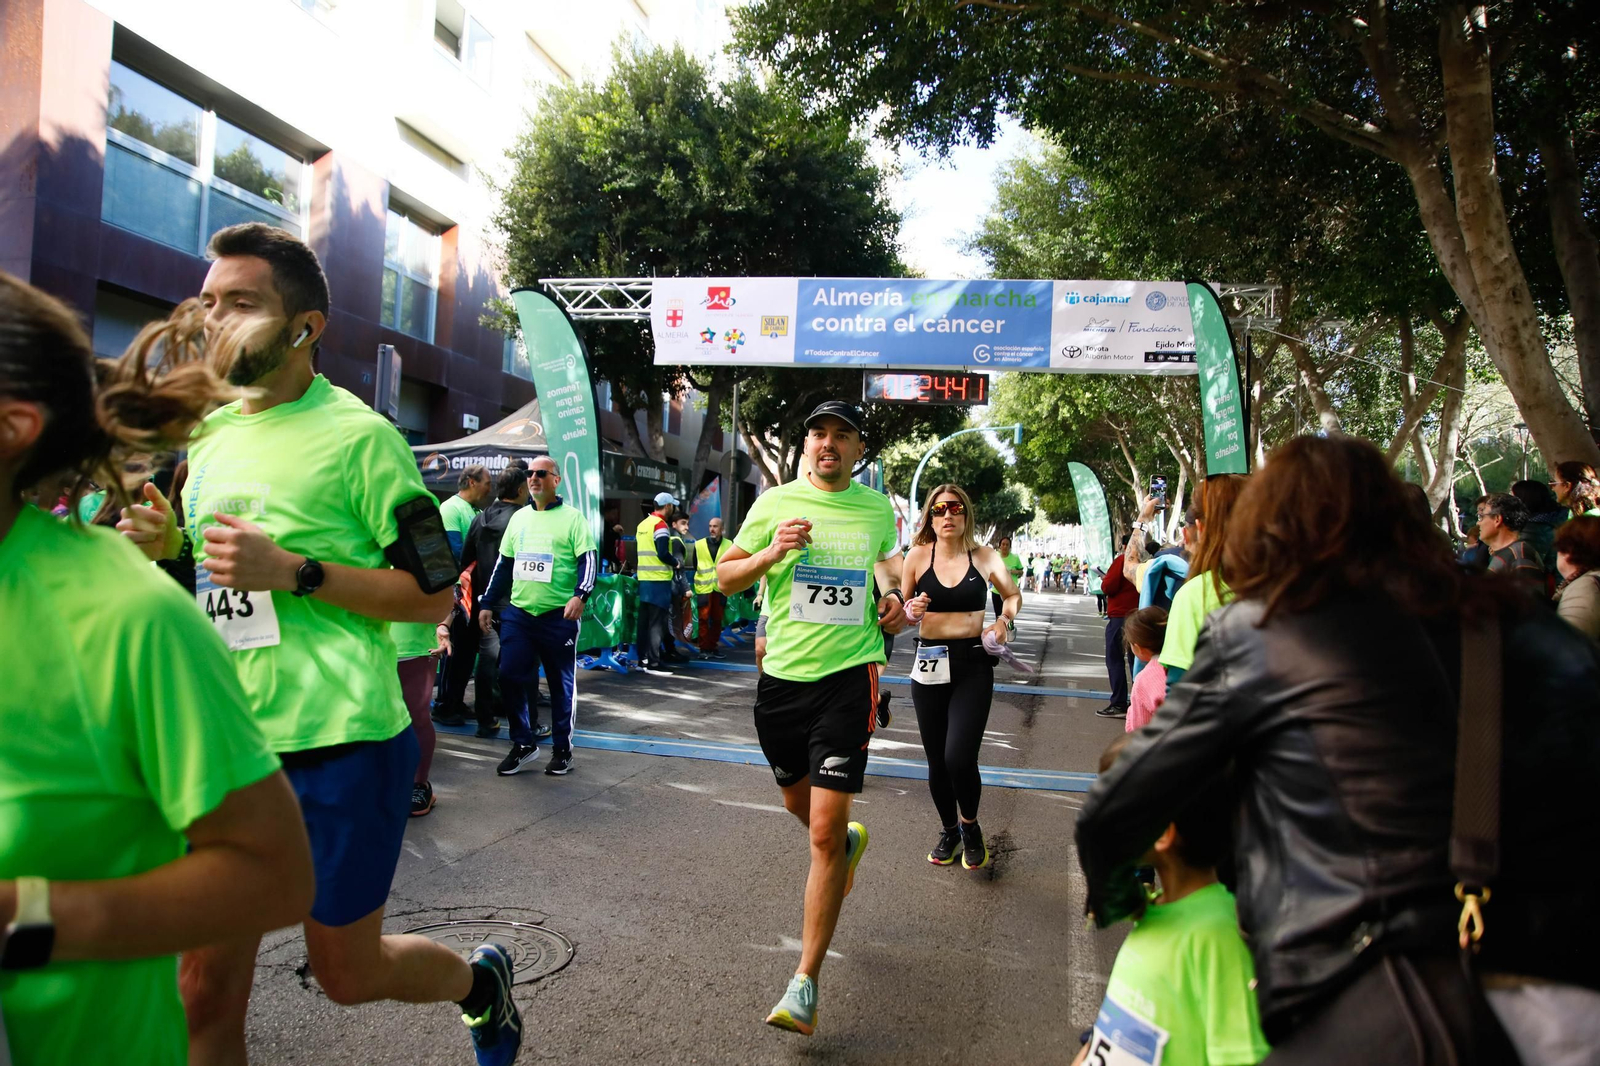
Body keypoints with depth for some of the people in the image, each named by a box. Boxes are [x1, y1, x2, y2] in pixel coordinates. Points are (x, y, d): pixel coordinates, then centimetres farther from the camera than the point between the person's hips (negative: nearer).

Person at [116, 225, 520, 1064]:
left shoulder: (358, 436, -9)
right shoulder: (209, 434, 12)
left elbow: (433, 595, -10)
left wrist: (293, 570, -21)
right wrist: (168, 546, 0)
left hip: (338, 748, -6)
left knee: (347, 972, 11)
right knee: (205, 990, 9)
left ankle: (481, 980, 42)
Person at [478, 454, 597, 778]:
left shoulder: (572, 517, -2)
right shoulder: (519, 518, 14)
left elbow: (589, 560, -9)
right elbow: (504, 564, 18)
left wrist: (580, 595, -24)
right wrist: (488, 603, 14)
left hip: (559, 616, -5)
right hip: (517, 613, 5)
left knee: (561, 683, 5)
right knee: (510, 677, 2)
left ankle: (562, 749, 18)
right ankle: (522, 744, 18)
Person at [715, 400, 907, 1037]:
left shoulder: (878, 509, 5)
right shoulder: (774, 503, 1)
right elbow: (725, 579, 4)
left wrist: (894, 597, 6)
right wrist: (770, 554, -14)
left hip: (848, 677, -2)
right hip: (782, 674, 2)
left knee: (825, 831, -8)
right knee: (797, 802, 21)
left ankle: (805, 985, 2)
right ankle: (850, 839, 57)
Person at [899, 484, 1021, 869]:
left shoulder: (985, 557, 0)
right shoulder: (918, 557, -1)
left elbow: (1013, 594, 17)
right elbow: (900, 612, 9)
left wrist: (1005, 619, -3)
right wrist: (911, 611, -14)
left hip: (973, 664, -1)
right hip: (929, 663, 2)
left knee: (959, 756, -15)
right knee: (937, 760, 9)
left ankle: (970, 826, 15)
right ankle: (949, 829, 36)